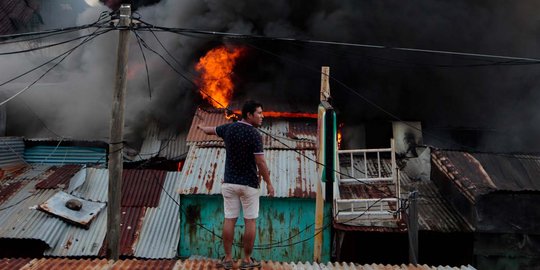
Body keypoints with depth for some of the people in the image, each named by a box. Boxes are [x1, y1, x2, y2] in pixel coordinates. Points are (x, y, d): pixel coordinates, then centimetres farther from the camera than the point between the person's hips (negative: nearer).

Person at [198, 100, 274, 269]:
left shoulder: (229, 128, 2)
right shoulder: (254, 135, -16)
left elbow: (210, 130, 22)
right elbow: (261, 163, -17)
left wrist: (202, 127, 46)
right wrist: (269, 184, -7)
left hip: (229, 182, 5)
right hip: (249, 184, -5)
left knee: (229, 220, 7)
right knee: (250, 222, 6)